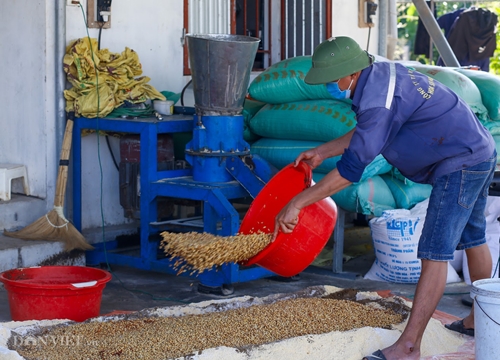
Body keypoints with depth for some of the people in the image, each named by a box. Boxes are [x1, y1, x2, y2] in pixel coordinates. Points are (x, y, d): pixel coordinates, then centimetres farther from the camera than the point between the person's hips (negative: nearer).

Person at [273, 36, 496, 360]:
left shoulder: (379, 100, -26)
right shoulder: (381, 74, 5)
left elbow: (351, 169, -28)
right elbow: (365, 132, 22)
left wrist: (296, 204, -25)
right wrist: (323, 151, 21)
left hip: (460, 164, -11)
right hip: (480, 154, 11)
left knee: (435, 253, -11)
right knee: (472, 238, 23)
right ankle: (480, 319, 39)